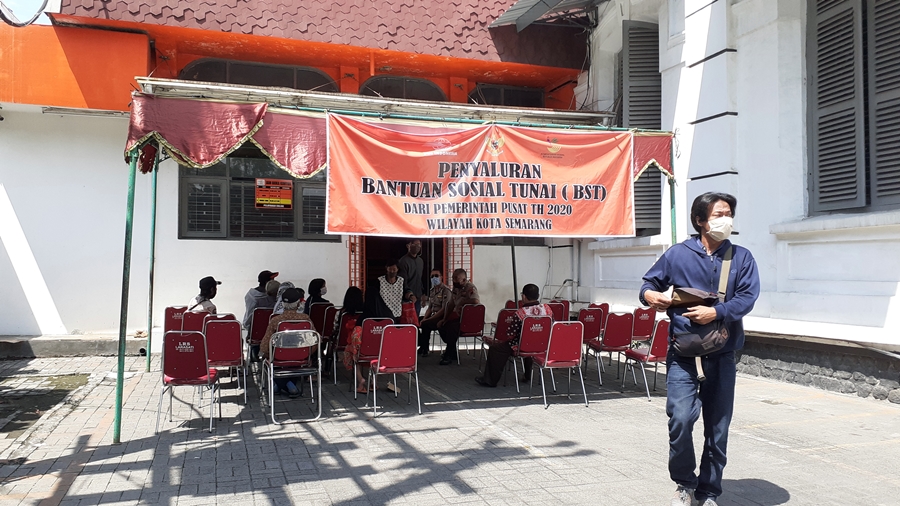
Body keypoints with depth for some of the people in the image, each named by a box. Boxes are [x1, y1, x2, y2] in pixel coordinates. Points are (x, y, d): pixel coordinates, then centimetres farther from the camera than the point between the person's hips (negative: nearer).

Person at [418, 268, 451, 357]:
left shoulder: (445, 290, -12)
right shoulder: (432, 291, 14)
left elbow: (444, 309, -18)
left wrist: (428, 319, -19)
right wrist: (424, 319, -2)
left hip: (442, 317, -8)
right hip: (433, 317, 8)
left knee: (426, 324, -30)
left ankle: (424, 349, -12)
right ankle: (421, 345, 4)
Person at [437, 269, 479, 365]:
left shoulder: (470, 288, -15)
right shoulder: (455, 288, 11)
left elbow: (476, 301, -33)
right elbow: (450, 305, 18)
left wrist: (462, 302, -18)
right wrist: (444, 319, 10)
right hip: (457, 316, 9)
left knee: (452, 327, -31)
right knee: (441, 326, -2)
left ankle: (449, 355, -15)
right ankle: (452, 352, 11)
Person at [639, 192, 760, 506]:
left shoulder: (741, 257, 8)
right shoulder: (678, 254, 4)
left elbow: (747, 297, -4)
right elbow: (650, 282, 11)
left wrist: (716, 312, -20)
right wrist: (649, 294, -13)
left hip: (722, 354, 2)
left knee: (718, 426, 7)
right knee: (681, 417, -16)